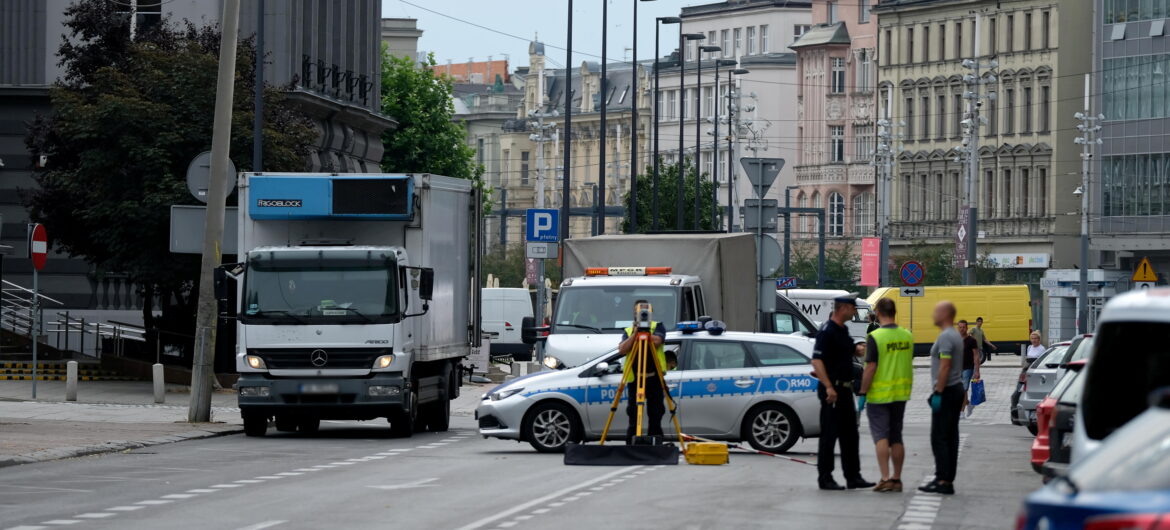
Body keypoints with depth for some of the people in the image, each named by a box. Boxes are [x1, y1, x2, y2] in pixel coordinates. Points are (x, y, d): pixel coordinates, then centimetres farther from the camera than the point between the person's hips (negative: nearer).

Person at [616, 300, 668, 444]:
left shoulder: (657, 327, 8)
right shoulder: (628, 331, 14)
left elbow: (656, 340, -13)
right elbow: (622, 349, -3)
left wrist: (643, 332, -9)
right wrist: (635, 334, -9)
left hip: (654, 378, -1)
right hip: (634, 379, 1)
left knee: (655, 417, 3)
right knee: (634, 418, 1)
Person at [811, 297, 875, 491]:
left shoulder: (843, 330, 14)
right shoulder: (827, 331, -15)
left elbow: (852, 350, 32)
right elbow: (817, 361, -22)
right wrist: (828, 387, -27)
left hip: (845, 389, 10)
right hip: (832, 390, -10)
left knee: (849, 434, 11)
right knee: (829, 434, -4)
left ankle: (853, 476, 16)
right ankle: (825, 478, 1)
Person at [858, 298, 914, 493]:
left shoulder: (875, 337, -17)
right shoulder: (907, 336, 3)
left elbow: (871, 368, -18)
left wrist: (862, 393, -11)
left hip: (879, 395, -6)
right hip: (901, 393, 6)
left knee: (881, 436, -3)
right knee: (896, 437, 12)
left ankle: (885, 478, -13)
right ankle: (897, 479, 14)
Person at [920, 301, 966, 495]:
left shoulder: (946, 337, -15)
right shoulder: (956, 336, 16)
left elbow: (945, 366, -22)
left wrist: (938, 393, -22)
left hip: (946, 392, -10)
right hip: (956, 390, 10)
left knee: (939, 438, -9)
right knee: (951, 437, 9)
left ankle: (943, 481, -12)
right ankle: (947, 479, 11)